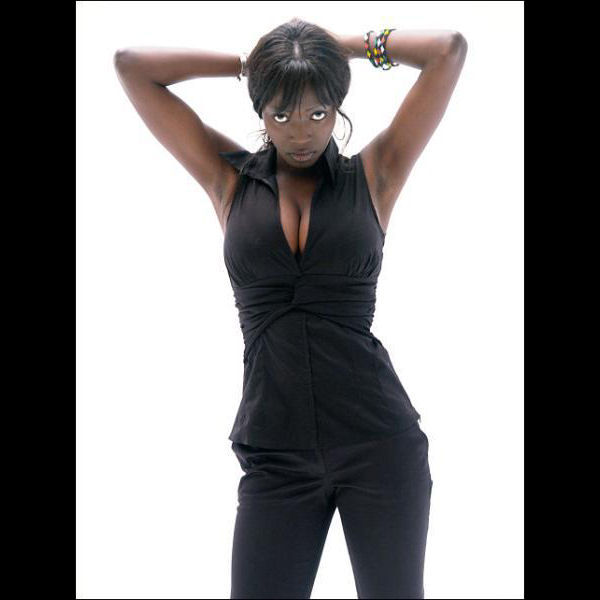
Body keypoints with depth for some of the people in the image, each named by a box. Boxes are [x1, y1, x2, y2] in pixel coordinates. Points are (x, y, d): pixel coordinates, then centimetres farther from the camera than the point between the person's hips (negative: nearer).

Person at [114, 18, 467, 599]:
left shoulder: (373, 176, 5)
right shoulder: (229, 179, 8)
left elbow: (450, 49, 2)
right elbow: (131, 64, 8)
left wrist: (339, 45, 9)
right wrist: (250, 61, 9)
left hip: (380, 444, 0)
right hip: (276, 456, 1)